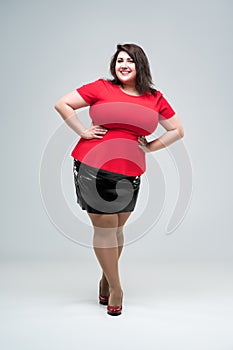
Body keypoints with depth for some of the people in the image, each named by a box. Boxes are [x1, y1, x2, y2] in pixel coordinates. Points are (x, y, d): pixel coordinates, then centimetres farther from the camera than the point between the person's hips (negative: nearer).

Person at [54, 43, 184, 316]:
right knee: (104, 228, 1)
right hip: (92, 168, -2)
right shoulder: (101, 88, 2)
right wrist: (83, 132, -2)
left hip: (129, 173, 3)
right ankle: (115, 289, 17)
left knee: (117, 229, 10)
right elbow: (62, 104, 4)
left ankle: (106, 279, 33)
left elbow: (177, 130, 18)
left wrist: (150, 146, 7)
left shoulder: (155, 99, 10)